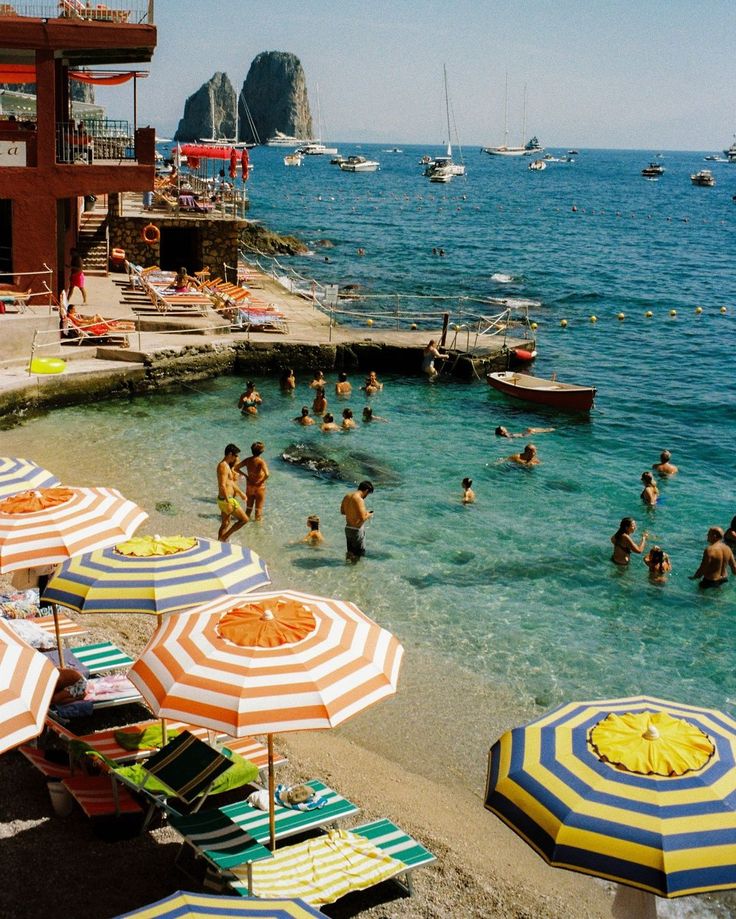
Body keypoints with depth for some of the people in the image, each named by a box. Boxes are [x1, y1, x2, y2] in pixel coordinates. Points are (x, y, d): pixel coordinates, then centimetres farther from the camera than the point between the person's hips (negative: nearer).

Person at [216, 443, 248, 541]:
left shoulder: (226, 465, 13)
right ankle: (224, 537, -1)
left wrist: (240, 493, 30)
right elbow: (222, 486, -27)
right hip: (226, 500, -10)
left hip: (225, 499, 10)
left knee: (225, 524, 17)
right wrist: (228, 502, -26)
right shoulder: (224, 466, -19)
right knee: (244, 519, -2)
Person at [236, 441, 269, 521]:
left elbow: (236, 468, 1)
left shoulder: (248, 460, -5)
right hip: (259, 487, -5)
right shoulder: (261, 461, -22)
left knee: (249, 505, 21)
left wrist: (245, 475, 5)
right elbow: (267, 474, -34)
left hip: (249, 486, 5)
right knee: (258, 507, 13)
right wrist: (262, 481, -15)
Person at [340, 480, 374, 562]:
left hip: (348, 528, 8)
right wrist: (369, 515, -7)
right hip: (357, 530, -8)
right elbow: (362, 518, -27)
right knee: (359, 553, 8)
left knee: (350, 552, 24)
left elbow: (342, 511, 15)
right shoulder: (359, 500, -24)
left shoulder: (347, 496, 2)